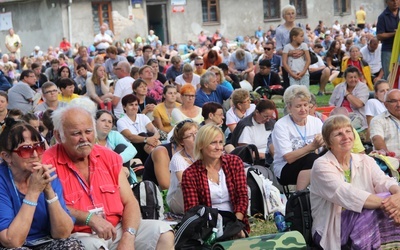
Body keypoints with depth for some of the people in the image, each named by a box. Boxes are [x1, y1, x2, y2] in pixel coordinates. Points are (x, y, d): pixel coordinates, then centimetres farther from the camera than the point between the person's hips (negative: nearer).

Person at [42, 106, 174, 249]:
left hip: (118, 229, 5)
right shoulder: (48, 162, -7)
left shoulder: (109, 157, 8)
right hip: (79, 236, -5)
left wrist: (128, 237, -12)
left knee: (165, 235, -9)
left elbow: (130, 202, 5)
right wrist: (89, 218, -21)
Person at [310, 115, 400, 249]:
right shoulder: (322, 165, -10)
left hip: (365, 224, 5)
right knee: (371, 206, -30)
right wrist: (386, 201, -35)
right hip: (331, 230, -5)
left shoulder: (365, 161, 9)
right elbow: (345, 195, -25)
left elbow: (383, 181, -10)